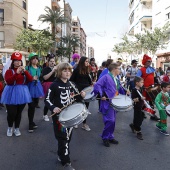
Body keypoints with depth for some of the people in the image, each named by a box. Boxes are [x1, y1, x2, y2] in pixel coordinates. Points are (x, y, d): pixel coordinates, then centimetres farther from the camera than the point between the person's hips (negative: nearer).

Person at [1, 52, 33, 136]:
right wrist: (17, 73, -27)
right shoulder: (9, 71, -3)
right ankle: (10, 128, 23)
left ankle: (17, 128, 26)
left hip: (22, 93, 4)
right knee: (11, 112, -3)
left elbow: (30, 79, -3)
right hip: (12, 93, -4)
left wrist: (25, 71, -17)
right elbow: (8, 81, -20)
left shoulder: (24, 71, 12)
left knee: (19, 112, 10)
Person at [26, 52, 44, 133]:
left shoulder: (39, 68, 12)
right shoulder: (27, 68, -5)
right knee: (31, 106, -7)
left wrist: (41, 91, 17)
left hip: (37, 87, 5)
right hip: (30, 87, -5)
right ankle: (31, 124, 4)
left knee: (35, 105, 10)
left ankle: (31, 122, 25)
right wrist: (32, 78, -23)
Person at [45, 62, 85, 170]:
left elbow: (76, 99, 12)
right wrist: (53, 108, -29)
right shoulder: (55, 85, -11)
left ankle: (61, 155, 36)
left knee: (68, 137, 16)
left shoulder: (71, 85, 7)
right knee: (63, 138, -2)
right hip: (59, 115, -6)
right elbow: (47, 100, -11)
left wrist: (81, 96, -9)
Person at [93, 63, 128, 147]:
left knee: (113, 121, 14)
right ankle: (105, 137, 9)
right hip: (107, 102, -9)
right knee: (110, 120, -10)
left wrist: (125, 92, 5)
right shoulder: (106, 77, -13)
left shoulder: (116, 79, 14)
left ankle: (110, 136, 28)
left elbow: (119, 88, 25)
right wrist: (101, 95, -28)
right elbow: (97, 85, -20)